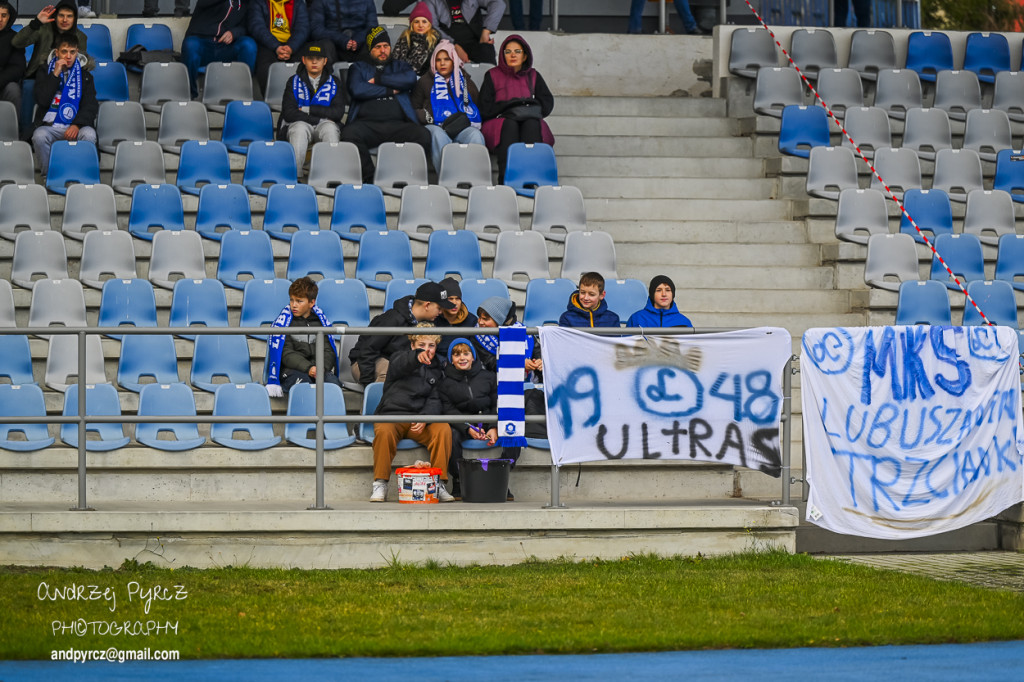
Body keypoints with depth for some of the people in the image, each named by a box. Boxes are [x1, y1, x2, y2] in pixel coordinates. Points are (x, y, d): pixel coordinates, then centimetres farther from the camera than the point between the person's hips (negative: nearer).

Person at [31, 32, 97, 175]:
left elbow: (91, 106, 6)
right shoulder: (45, 74, 16)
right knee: (39, 136, -35)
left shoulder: (84, 76, 17)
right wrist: (55, 75, -3)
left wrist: (77, 125, -13)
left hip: (76, 127, 0)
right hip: (50, 126, 0)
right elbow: (42, 101, 0)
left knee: (89, 135, -35)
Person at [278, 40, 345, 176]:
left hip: (324, 125, 1)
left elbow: (338, 113, -1)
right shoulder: (294, 82, 10)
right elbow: (288, 113, -3)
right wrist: (319, 118, -10)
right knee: (300, 128, -36)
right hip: (299, 124, -1)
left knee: (330, 128, -35)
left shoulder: (334, 83, 13)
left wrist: (307, 109, -6)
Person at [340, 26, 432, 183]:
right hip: (367, 122, -1)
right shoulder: (358, 68, 24)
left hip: (397, 123, 1)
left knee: (423, 135, -32)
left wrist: (378, 79, 4)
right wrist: (390, 90, 5)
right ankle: (369, 176, -25)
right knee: (349, 134, -37)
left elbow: (410, 79, 3)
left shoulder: (399, 66, 28)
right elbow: (357, 90, 2)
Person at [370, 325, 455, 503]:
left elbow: (435, 400, 6)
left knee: (444, 429, -26)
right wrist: (417, 357, -45)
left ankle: (438, 483, -21)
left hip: (419, 420, 3)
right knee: (384, 431, -36)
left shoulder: (436, 370, 19)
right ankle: (380, 483, -24)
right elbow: (400, 366, -20)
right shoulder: (400, 357, 7)